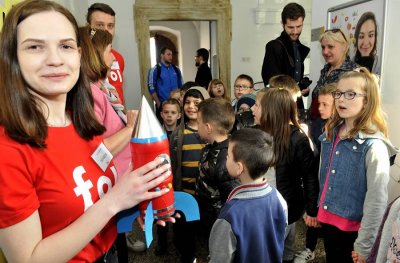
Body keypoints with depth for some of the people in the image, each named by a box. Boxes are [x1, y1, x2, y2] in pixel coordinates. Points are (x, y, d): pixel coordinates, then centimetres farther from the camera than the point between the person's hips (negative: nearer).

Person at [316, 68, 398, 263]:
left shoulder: (374, 146, -21)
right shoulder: (330, 134, -1)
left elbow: (377, 201, -19)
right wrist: (316, 210, 12)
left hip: (353, 229, -6)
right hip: (328, 221, 6)